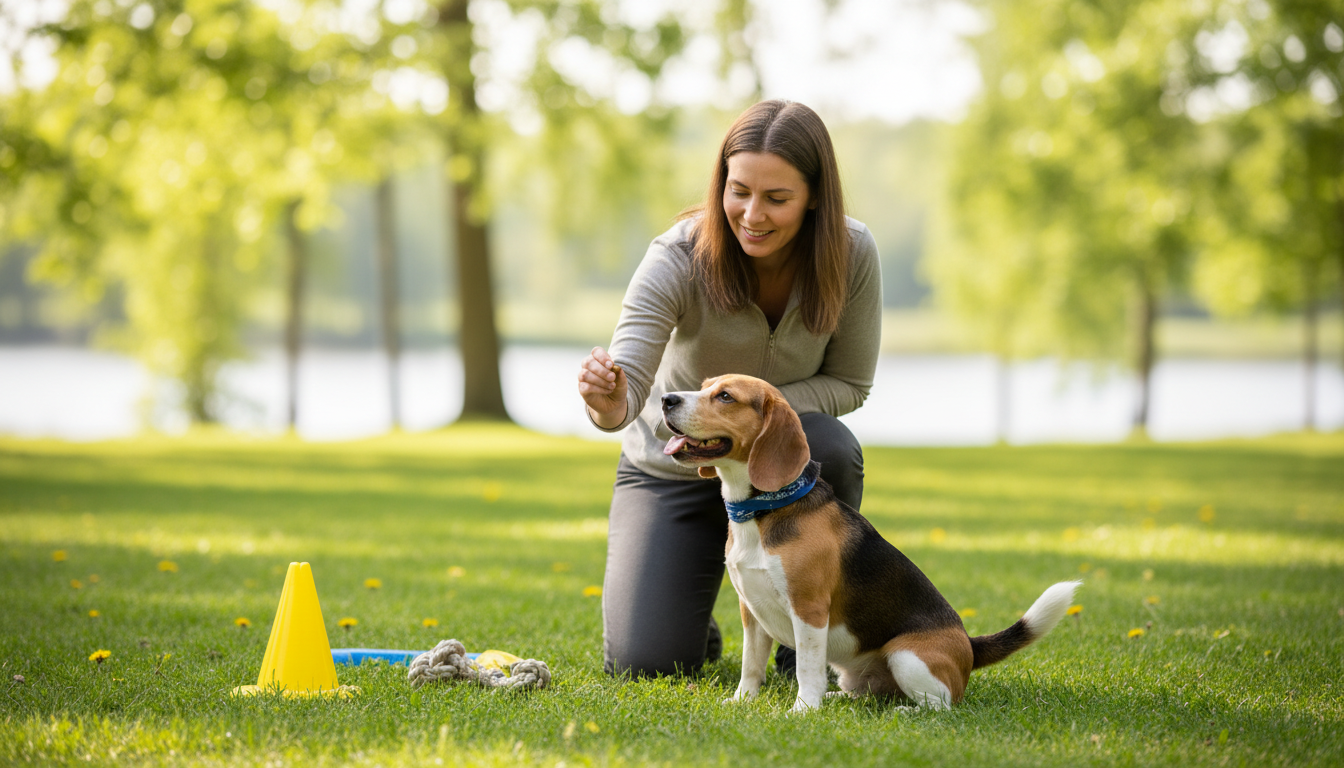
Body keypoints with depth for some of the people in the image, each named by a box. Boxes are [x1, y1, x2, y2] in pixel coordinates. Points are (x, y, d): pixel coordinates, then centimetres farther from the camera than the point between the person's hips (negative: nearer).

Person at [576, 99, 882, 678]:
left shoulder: (852, 255, -21)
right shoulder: (679, 257, -27)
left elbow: (850, 383, -10)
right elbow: (628, 386, -36)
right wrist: (610, 403, -61)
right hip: (673, 469, -1)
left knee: (829, 448, -35)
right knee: (645, 663, -16)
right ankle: (688, 621, 24)